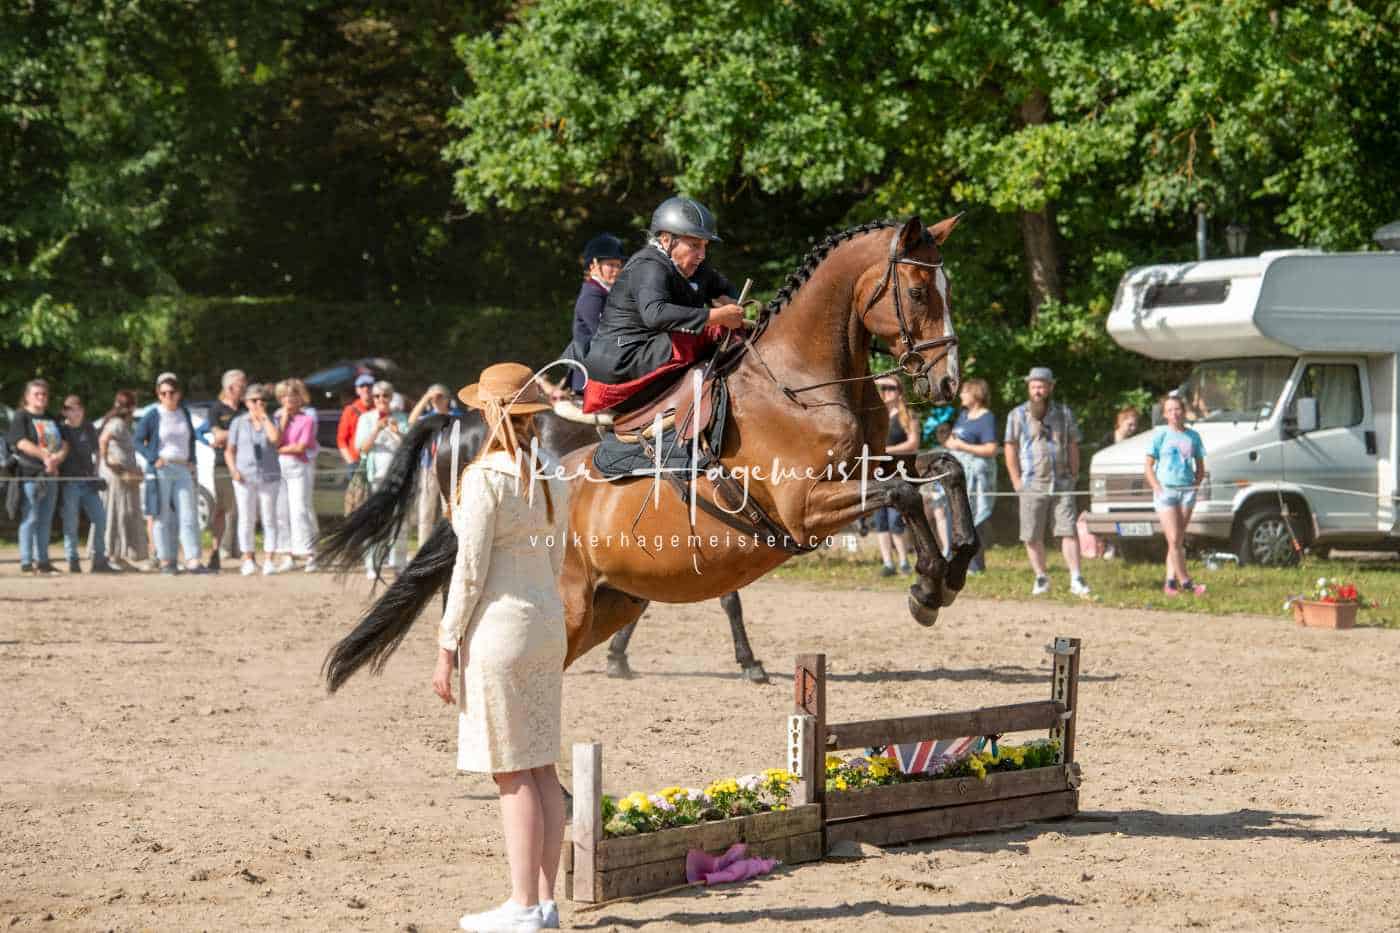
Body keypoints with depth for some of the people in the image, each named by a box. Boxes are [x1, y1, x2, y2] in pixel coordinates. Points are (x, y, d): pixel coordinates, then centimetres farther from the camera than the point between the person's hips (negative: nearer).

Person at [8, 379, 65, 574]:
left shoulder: (51, 419, 19)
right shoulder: (21, 417, 0)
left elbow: (64, 444, 12)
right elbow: (22, 443, -13)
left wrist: (57, 457, -10)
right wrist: (45, 455, -21)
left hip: (51, 475, 7)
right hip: (30, 475, -7)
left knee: (45, 520, 8)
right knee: (30, 519, -8)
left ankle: (42, 560, 13)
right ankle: (26, 561, -6)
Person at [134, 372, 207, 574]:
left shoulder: (184, 413, 11)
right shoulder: (153, 415, -4)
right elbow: (138, 440, -3)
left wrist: (192, 461, 12)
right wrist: (154, 458, -14)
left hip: (183, 470, 4)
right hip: (161, 471, -4)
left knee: (188, 515, -3)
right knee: (163, 516, 0)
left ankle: (192, 560, -7)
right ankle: (165, 560, 5)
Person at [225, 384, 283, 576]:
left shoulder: (271, 421, 7)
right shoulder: (238, 423, 7)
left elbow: (276, 438, -14)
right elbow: (229, 450, 8)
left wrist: (264, 417, -8)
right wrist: (233, 470, -7)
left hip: (269, 478, 0)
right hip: (245, 478, 0)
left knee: (269, 520, -2)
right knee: (246, 520, 0)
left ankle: (268, 560, 0)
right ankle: (248, 561, 5)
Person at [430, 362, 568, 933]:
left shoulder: (486, 477, -15)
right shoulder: (554, 479, 7)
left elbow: (470, 570, -15)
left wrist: (447, 645, -9)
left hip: (498, 627, -8)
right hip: (549, 624, 8)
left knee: (512, 773, -3)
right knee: (541, 768, 11)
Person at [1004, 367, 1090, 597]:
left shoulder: (1064, 414, 9)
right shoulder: (1017, 415, 5)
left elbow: (1073, 447, 12)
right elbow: (1011, 450, 4)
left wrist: (1073, 476, 4)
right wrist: (1017, 481, -3)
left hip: (1062, 484, 0)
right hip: (1033, 486, 0)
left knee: (1068, 532, -6)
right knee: (1032, 536, 1)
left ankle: (1076, 580, -7)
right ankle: (1041, 579, 14)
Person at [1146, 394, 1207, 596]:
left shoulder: (1192, 436, 10)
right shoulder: (1160, 435, 1)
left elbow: (1200, 468, 17)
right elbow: (1149, 466, 1)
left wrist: (1195, 486, 1)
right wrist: (1158, 489, -10)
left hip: (1187, 491, 3)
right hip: (1165, 490, -3)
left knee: (1178, 541, 3)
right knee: (1173, 540, -9)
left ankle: (1170, 582, 5)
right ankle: (1185, 581, -7)